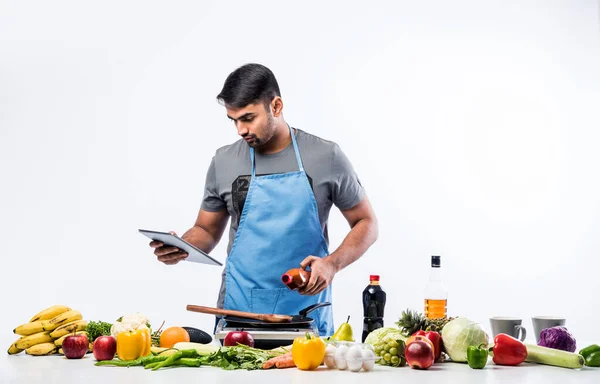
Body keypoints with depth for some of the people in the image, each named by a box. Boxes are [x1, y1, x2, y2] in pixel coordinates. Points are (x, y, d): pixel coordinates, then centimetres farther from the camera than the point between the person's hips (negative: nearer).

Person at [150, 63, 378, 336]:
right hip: (239, 312, 2)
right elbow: (207, 230, 14)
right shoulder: (224, 162, 3)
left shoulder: (325, 157, -3)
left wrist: (332, 264, -13)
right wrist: (181, 247, -9)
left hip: (305, 310, -1)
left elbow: (366, 223, 4)